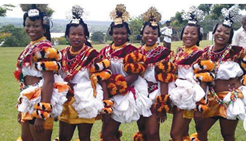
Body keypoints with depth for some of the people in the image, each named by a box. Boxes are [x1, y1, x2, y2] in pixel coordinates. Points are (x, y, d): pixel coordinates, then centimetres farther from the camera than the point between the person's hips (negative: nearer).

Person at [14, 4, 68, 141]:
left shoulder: (44, 48, -16)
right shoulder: (30, 47, 12)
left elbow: (49, 81, -22)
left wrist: (42, 114, -26)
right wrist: (22, 108, 18)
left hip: (39, 102, -10)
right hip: (30, 101, 10)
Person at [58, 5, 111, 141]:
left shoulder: (92, 55, -9)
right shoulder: (62, 55, 4)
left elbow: (102, 81, -9)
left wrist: (105, 105, -13)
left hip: (86, 103, -4)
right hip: (67, 103, 4)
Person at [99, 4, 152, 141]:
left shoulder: (132, 51, -6)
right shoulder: (105, 51, 10)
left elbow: (135, 75, -13)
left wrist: (117, 86, -19)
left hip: (125, 96, -5)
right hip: (109, 95, 5)